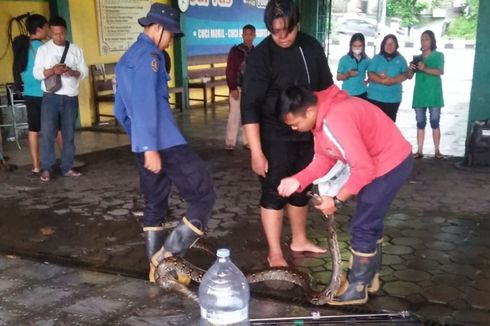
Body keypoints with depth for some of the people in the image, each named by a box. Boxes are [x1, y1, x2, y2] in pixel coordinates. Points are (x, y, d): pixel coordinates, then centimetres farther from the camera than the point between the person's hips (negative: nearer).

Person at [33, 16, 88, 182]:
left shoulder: (75, 49, 6)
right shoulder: (43, 49, 2)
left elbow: (85, 71, 5)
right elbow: (36, 73, -2)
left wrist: (73, 72, -15)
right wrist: (52, 71, -20)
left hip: (71, 98, 2)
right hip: (51, 97, -2)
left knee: (69, 135, 8)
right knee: (47, 133, -7)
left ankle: (67, 168, 17)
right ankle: (46, 169, 3)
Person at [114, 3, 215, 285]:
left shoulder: (127, 58, 22)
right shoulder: (148, 54, -8)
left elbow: (120, 110, 25)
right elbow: (145, 103, -20)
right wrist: (151, 147, -24)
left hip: (145, 145, 10)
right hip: (165, 143, -10)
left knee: (154, 205, 15)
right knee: (203, 195, -6)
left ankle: (157, 267, 22)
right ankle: (167, 255, -9)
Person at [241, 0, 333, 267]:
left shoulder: (312, 48, 0)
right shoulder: (261, 55, -16)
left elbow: (327, 89, 12)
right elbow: (250, 106, -19)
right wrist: (256, 151, -23)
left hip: (307, 134, 6)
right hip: (275, 138, -5)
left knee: (301, 190, 17)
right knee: (274, 193, 0)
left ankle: (299, 240, 35)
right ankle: (275, 253, 12)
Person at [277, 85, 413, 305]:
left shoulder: (336, 120, -33)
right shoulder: (321, 115, -2)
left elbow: (364, 169, -30)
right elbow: (324, 158, 2)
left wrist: (337, 200, -22)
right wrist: (298, 180, -12)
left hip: (392, 163, -10)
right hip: (378, 161, 10)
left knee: (361, 226, -2)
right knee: (370, 221, 21)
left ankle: (357, 287, 14)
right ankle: (370, 276, 37)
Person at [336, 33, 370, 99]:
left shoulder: (367, 60, 3)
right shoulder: (344, 59, -4)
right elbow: (338, 77, -2)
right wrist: (348, 74, -20)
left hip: (362, 93, 3)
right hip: (347, 94, -3)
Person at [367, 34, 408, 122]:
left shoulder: (401, 60, 7)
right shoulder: (377, 58, 4)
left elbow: (405, 75, -3)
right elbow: (370, 75, -6)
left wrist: (392, 80, -21)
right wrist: (383, 80, -22)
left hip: (393, 98, 1)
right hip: (375, 97, -1)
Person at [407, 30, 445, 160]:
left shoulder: (438, 55, 4)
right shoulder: (417, 57, 13)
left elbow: (440, 72, -13)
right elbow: (410, 76, 9)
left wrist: (425, 69, -28)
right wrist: (411, 69, -14)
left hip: (434, 94, -3)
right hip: (419, 94, 3)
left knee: (435, 122, -3)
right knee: (420, 123, 3)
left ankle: (437, 151, 1)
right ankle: (419, 151, 5)